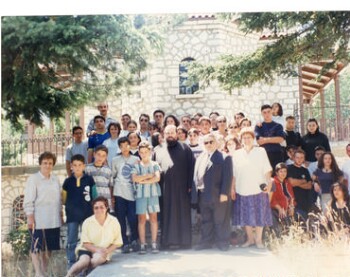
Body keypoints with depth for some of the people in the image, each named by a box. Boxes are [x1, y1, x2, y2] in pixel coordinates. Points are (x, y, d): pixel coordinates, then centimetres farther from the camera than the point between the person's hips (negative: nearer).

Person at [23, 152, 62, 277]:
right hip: (38, 220, -5)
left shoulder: (55, 179, 10)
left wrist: (60, 215, 13)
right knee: (37, 247, -3)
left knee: (49, 247, 12)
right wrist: (30, 217, -12)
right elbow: (28, 200, -8)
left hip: (53, 220, 6)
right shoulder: (33, 179, -6)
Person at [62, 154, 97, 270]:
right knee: (71, 242, 5)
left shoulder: (89, 179, -1)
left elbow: (95, 197, 4)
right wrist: (70, 205, -3)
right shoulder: (68, 181, 2)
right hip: (72, 216, 1)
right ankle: (71, 265, 14)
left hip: (87, 215, 0)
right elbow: (64, 199, 10)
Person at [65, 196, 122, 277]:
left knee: (99, 258, -33)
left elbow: (117, 243, 1)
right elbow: (85, 243, -3)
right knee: (84, 260, -32)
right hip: (87, 249, 0)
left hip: (103, 252, 1)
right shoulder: (87, 222, -6)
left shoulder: (114, 221, -6)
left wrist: (107, 251, -16)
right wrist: (97, 249, -20)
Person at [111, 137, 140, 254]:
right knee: (121, 219, 1)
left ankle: (133, 241, 15)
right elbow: (112, 176, 12)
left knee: (133, 219, -4)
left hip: (132, 192, 0)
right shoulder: (115, 160, 10)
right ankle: (125, 243, 8)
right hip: (119, 193, 0)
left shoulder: (136, 159, 9)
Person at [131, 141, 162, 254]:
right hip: (140, 194, 0)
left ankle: (154, 243, 7)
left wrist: (142, 180, -8)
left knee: (153, 218, 2)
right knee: (141, 219, 1)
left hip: (153, 194, 0)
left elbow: (157, 178, -8)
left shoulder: (155, 165, 7)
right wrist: (149, 175, -7)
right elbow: (135, 178, -8)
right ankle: (142, 244, 6)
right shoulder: (136, 166, 8)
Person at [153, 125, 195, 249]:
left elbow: (191, 167, 3)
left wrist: (189, 184, -6)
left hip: (181, 188, -1)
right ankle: (166, 241, 9)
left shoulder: (184, 148, 8)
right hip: (165, 188, 1)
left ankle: (184, 241, 9)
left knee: (182, 214, 2)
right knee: (166, 214, 3)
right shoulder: (158, 150, 12)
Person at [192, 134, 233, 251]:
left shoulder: (224, 158, -6)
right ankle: (206, 241, 23)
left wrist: (224, 193, -18)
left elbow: (227, 177, -12)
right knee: (206, 220, 14)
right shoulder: (200, 158, 14)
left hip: (218, 196, -6)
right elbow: (196, 176, 14)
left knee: (220, 221, 3)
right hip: (203, 195, 6)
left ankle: (223, 242, 15)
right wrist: (195, 191, 7)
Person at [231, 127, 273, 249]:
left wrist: (269, 183, -13)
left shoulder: (261, 151, 2)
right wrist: (232, 188, 1)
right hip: (242, 191, 2)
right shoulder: (236, 154, 7)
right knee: (245, 216, 7)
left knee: (259, 215, 2)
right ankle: (250, 239, 22)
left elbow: (267, 170, -1)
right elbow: (234, 174, 7)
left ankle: (259, 240, 15)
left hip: (258, 190, -2)